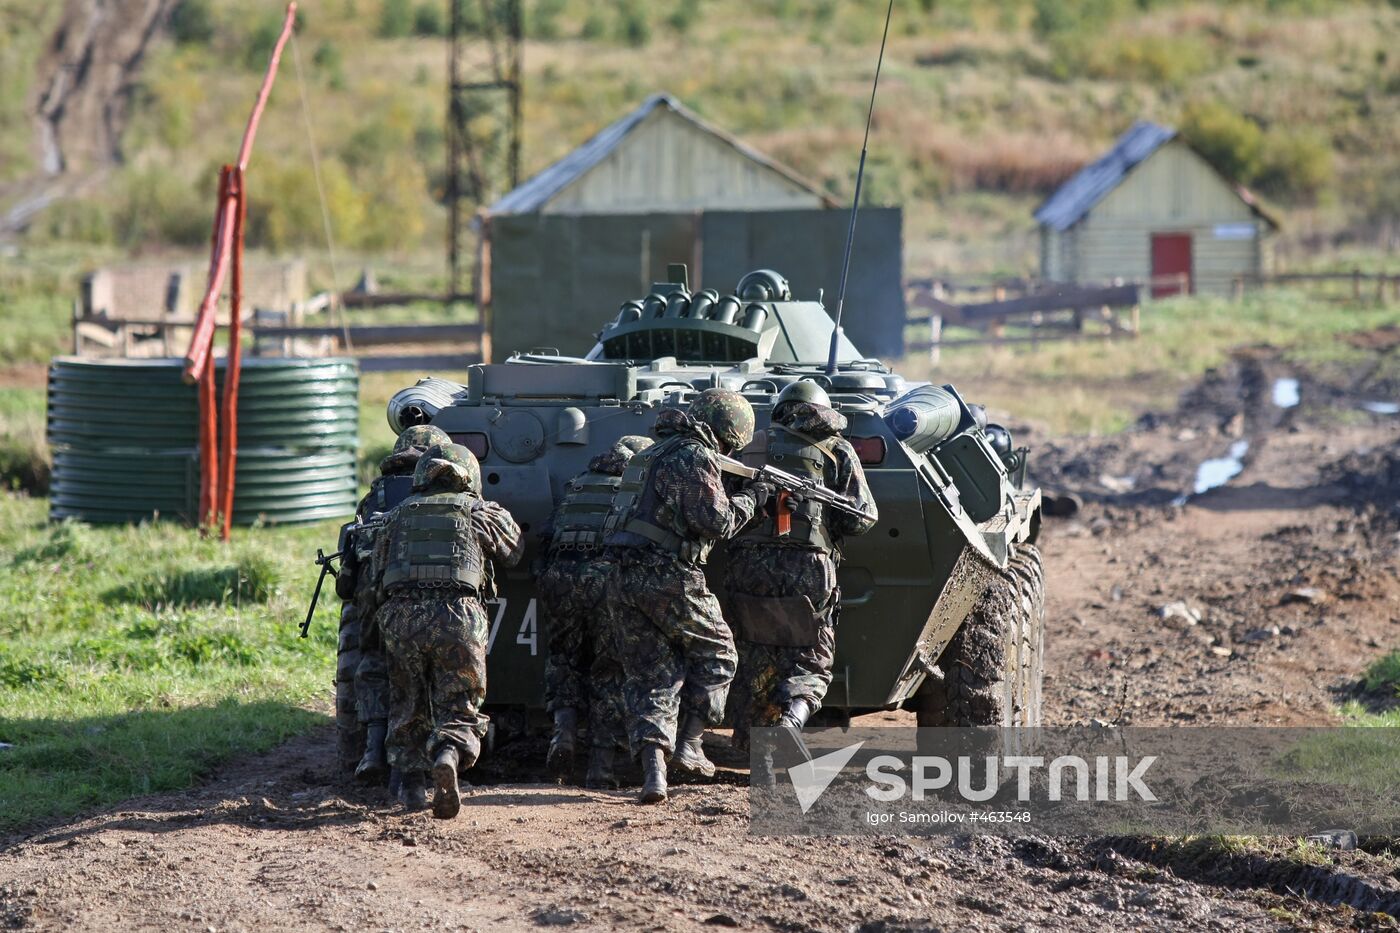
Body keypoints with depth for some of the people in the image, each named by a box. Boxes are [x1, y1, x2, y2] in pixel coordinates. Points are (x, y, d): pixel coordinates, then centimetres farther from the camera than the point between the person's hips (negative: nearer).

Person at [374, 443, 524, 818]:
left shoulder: (399, 515, 23)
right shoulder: (481, 512, 17)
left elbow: (379, 564, 25)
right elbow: (515, 551, 31)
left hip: (401, 615, 2)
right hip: (458, 616, -2)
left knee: (408, 707, 19)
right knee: (458, 709, 2)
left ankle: (411, 778, 4)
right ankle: (448, 756, -28)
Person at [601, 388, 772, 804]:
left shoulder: (653, 454, 22)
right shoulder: (695, 458, -8)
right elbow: (714, 523, -14)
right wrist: (749, 500, 2)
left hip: (623, 580, 8)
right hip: (669, 578, -8)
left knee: (652, 675, 7)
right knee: (716, 654, 14)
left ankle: (652, 763, -9)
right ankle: (688, 743, 13)